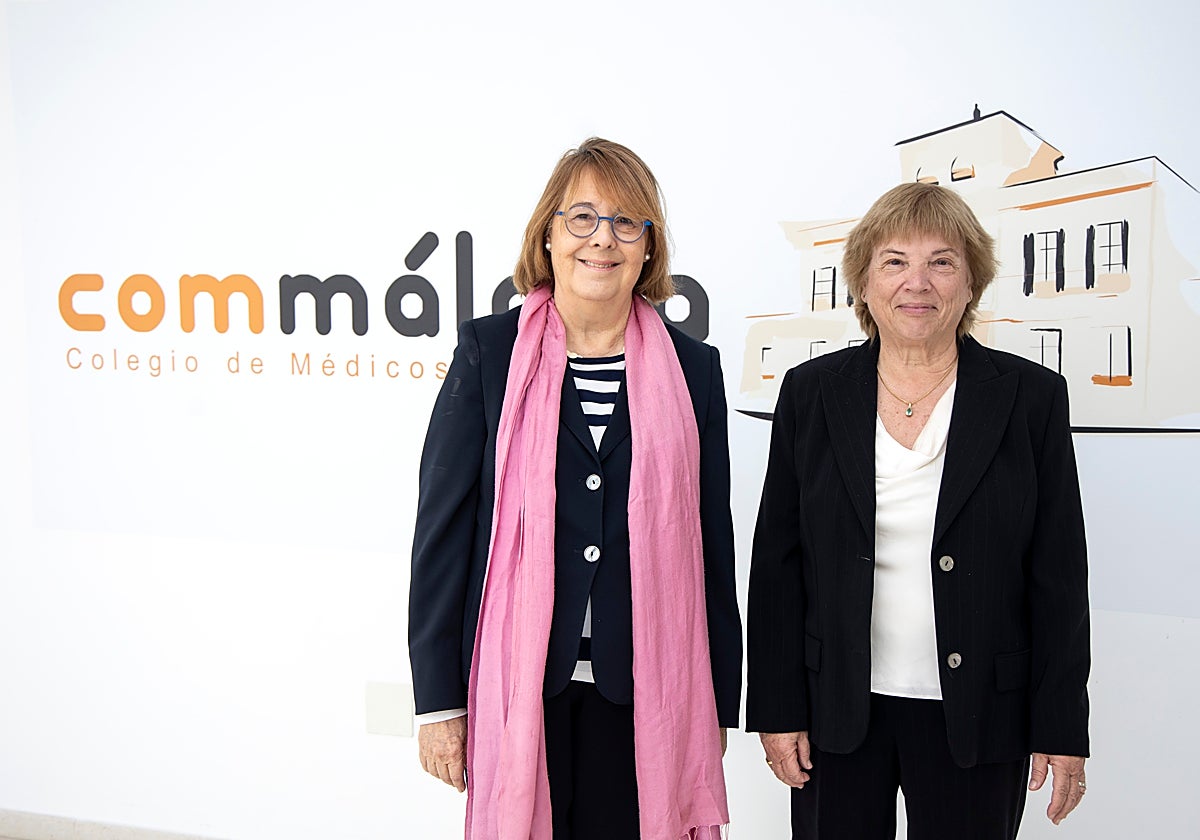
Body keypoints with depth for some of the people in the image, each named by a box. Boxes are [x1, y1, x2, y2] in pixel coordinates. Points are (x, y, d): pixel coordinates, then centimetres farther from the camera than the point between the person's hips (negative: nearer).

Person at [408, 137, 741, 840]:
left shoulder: (693, 369, 5)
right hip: (517, 686, -1)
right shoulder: (490, 352, 1)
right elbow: (443, 526, 0)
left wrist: (718, 707, 10)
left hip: (646, 695, 2)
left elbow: (713, 547, 8)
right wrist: (439, 698, -3)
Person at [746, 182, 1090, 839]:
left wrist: (1062, 728, -2)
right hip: (836, 710, 1)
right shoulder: (811, 392, 0)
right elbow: (777, 562, 1)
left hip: (977, 717, 0)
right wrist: (776, 707, -2)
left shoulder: (1032, 397, -2)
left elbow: (1060, 577, 0)